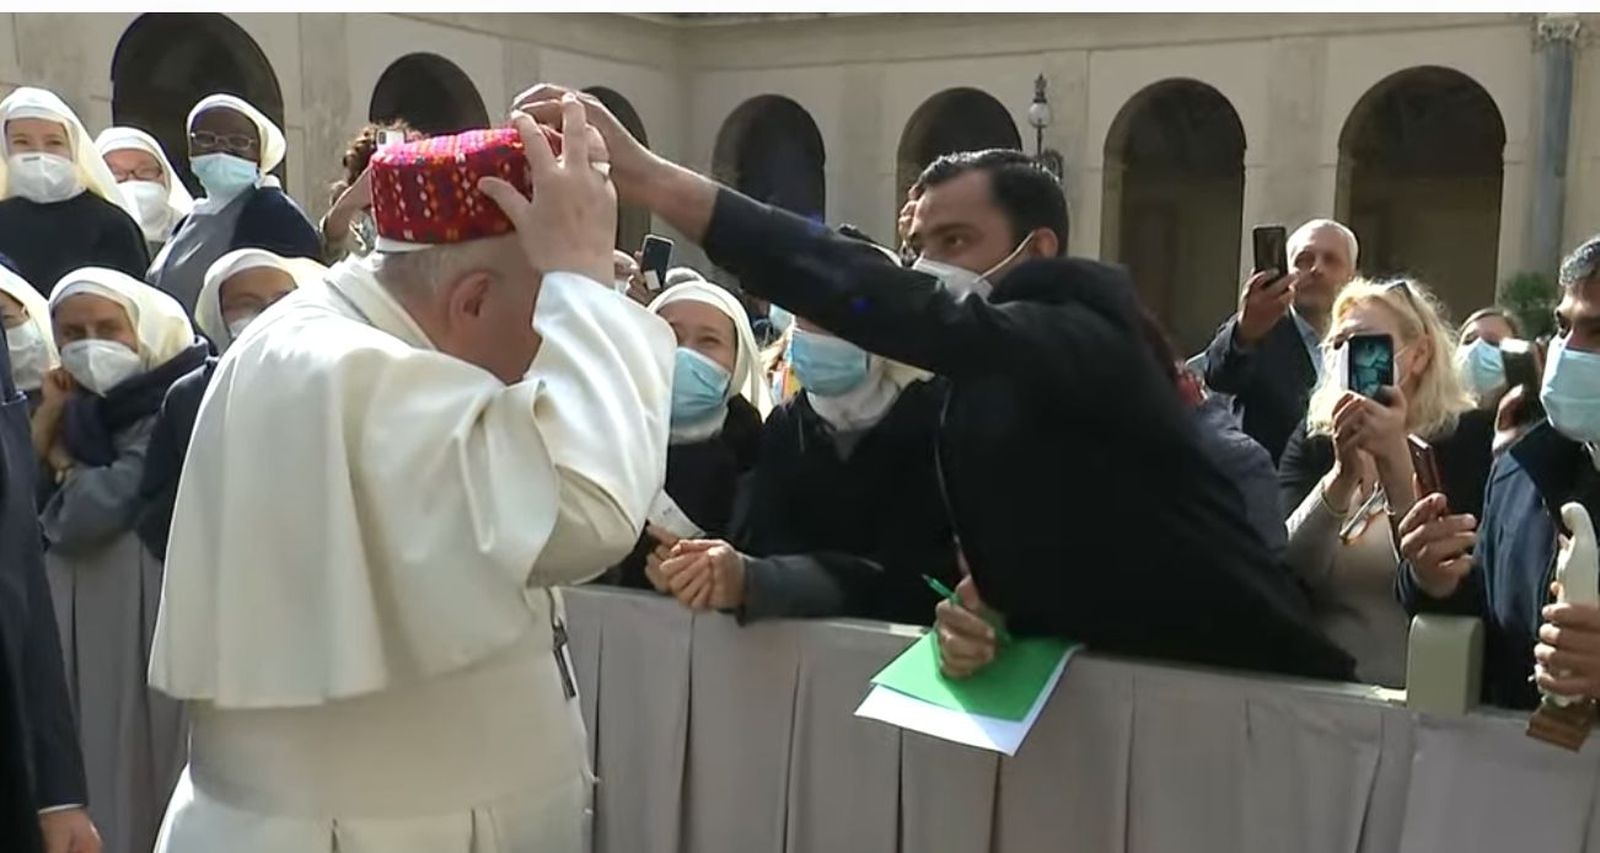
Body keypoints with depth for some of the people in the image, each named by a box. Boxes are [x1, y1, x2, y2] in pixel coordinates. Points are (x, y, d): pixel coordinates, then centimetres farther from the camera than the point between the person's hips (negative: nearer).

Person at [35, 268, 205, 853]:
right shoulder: (73, 408, 13)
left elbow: (85, 515, -18)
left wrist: (63, 459, 1)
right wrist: (46, 421, -3)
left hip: (144, 629, -7)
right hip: (68, 629, 7)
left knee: (140, 776, 3)